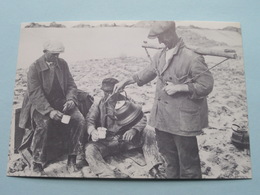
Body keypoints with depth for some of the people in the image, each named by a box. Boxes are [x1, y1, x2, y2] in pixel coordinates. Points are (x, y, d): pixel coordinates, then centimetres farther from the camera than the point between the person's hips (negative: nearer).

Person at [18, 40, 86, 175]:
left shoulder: (62, 64, 6)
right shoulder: (34, 67, -9)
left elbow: (71, 84, 7)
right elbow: (35, 94, -18)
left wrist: (70, 99, -15)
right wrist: (49, 111, -32)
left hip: (61, 101, 4)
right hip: (41, 105, -4)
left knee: (79, 120, -21)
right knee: (44, 124, -34)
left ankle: (72, 158, -6)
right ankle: (37, 164, -14)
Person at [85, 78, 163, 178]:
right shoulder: (99, 105, 4)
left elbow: (141, 118, -2)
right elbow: (90, 121, -10)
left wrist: (134, 130, -23)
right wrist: (92, 131, -34)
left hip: (126, 139, 1)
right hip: (107, 142, -1)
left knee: (149, 133, -18)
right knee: (90, 149, -30)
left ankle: (153, 169, -25)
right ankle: (109, 175, -47)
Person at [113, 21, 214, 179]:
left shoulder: (192, 58, -18)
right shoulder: (160, 55, 4)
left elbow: (207, 85, -15)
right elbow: (149, 72, 20)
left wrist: (179, 87, -20)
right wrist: (126, 81, 19)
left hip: (183, 118, -7)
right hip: (163, 116, 7)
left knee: (187, 161, 6)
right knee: (169, 156, 25)